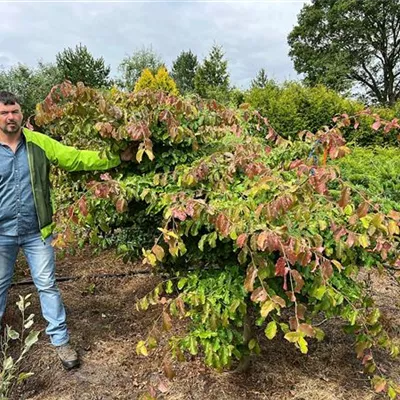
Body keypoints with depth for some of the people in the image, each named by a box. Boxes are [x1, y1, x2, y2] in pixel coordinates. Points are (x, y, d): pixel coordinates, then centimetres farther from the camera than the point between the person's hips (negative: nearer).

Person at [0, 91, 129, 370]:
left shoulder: (39, 143, -4)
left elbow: (76, 158, -8)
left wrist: (116, 158, -16)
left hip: (36, 231, 0)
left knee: (47, 286, 7)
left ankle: (61, 341, 19)